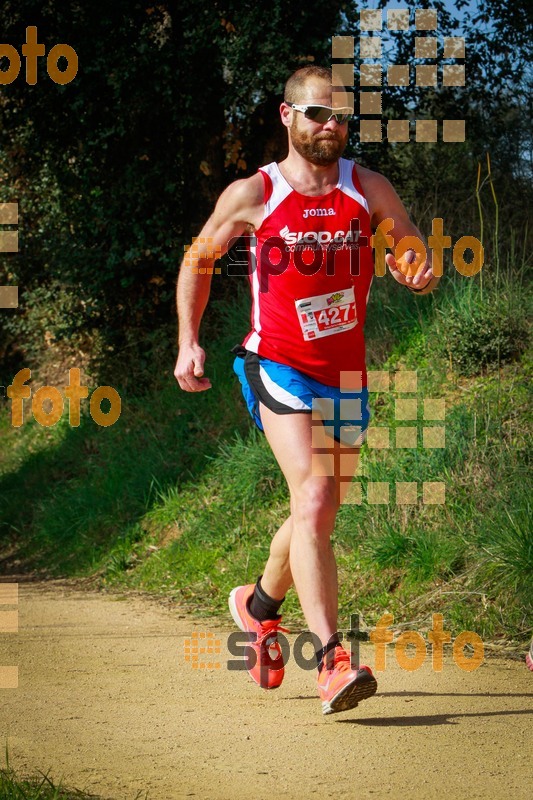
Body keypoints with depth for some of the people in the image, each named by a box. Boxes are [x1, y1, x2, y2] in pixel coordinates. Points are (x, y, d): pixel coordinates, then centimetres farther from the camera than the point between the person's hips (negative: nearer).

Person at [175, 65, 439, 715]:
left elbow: (420, 262, 6)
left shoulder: (369, 190, 2)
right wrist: (188, 341, 4)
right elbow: (198, 259, 13)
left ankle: (259, 605, 45)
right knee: (314, 501, -22)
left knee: (319, 515, 15)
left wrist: (418, 272, -19)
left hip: (345, 373, 4)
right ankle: (331, 661, -27)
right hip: (277, 366, -4)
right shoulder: (251, 195, -2)